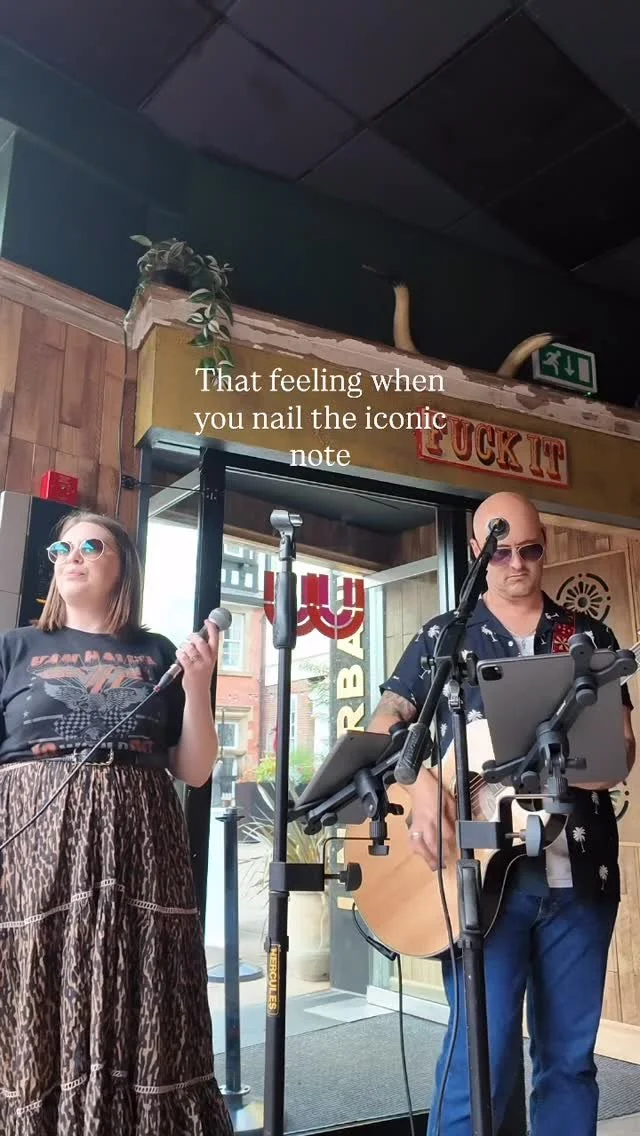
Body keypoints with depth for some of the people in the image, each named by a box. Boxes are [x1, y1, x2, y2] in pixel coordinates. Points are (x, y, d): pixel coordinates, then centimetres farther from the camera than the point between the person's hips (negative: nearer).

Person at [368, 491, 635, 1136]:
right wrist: (419, 784, -17)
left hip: (579, 871, 3)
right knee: (482, 1055, -1)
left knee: (570, 1056, 13)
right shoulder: (445, 636, 4)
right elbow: (382, 728, 2)